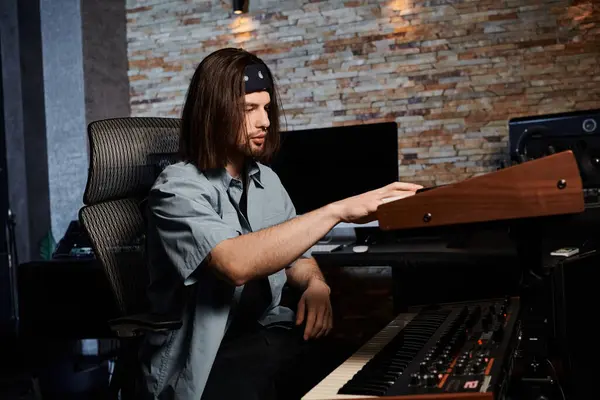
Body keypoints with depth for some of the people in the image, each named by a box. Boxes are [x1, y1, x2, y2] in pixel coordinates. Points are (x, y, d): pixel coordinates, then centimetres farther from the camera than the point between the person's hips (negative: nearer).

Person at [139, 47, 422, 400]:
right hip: (208, 358, -6)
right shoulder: (178, 189, -14)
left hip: (268, 334, 6)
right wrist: (337, 210, -31)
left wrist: (316, 285, -6)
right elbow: (236, 264, -31)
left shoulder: (266, 179, 8)